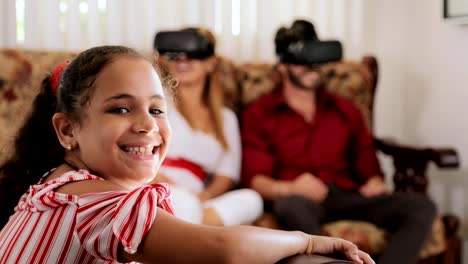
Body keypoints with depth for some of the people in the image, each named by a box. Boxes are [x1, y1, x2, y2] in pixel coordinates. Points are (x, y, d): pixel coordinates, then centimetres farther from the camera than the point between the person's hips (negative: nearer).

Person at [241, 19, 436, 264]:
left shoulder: (346, 111, 20)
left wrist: (375, 183, -6)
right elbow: (254, 178, -2)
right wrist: (289, 188, -24)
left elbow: (367, 165, 19)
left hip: (347, 197, 4)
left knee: (420, 206, -23)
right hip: (298, 200, -3)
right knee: (292, 206, -41)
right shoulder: (258, 114, 8)